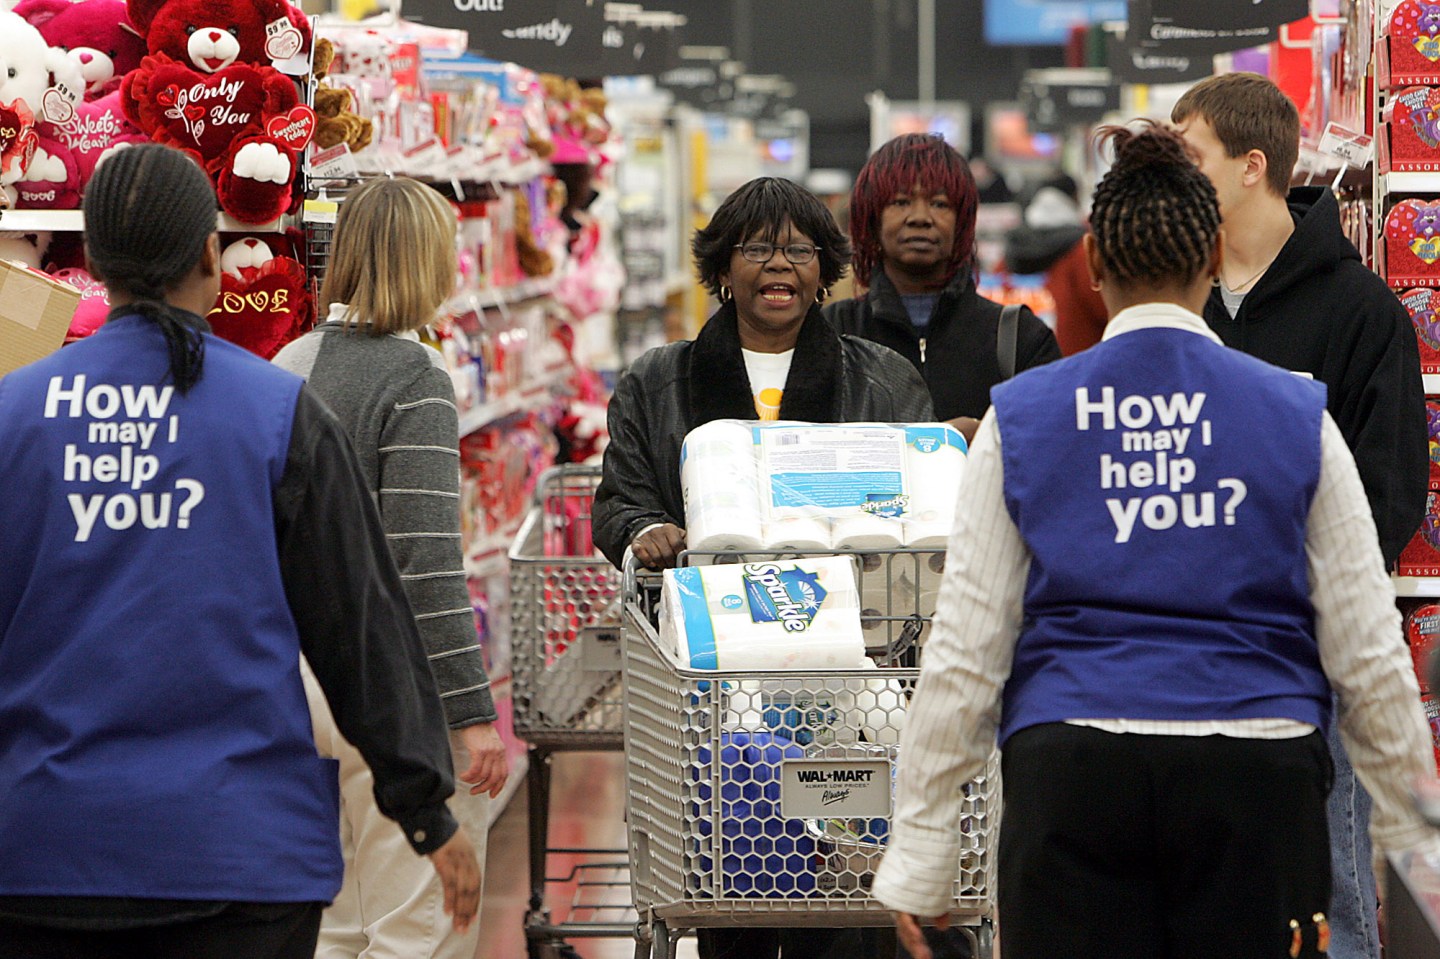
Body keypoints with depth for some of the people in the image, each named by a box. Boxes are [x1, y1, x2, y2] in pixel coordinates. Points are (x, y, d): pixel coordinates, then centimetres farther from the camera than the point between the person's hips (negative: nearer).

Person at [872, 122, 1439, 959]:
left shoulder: (1022, 418, 4)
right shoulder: (1298, 417, 4)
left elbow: (965, 651, 3)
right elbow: (1368, 650, 5)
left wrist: (920, 865, 9)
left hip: (1073, 769, 0)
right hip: (1256, 771, 0)